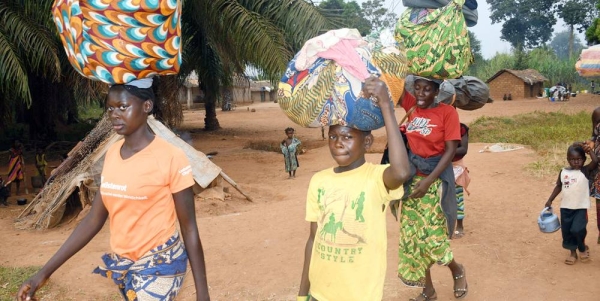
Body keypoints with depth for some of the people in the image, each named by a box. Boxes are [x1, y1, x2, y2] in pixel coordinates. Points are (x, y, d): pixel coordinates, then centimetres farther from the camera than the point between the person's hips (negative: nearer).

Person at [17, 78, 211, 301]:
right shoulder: (112, 154, 1)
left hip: (159, 266, -6)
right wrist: (45, 272, 5)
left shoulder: (170, 158, -17)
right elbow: (94, 218, 5)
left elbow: (189, 228, -12)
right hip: (121, 263, 6)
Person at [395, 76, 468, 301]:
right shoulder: (412, 106, 3)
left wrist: (428, 181, -18)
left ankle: (458, 271, 31)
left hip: (436, 180, -5)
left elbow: (451, 150, -13)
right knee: (412, 237, 8)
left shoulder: (447, 112, -11)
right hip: (412, 179, 5)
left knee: (432, 237, -2)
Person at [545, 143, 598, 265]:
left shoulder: (586, 171, -5)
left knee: (577, 230, -14)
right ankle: (573, 252, 28)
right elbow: (558, 187, 12)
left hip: (581, 208, -4)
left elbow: (596, 161, -21)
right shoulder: (563, 172, 3)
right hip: (565, 207, 4)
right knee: (566, 231, 9)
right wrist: (550, 200, 10)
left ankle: (583, 248, 15)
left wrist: (589, 149, -11)